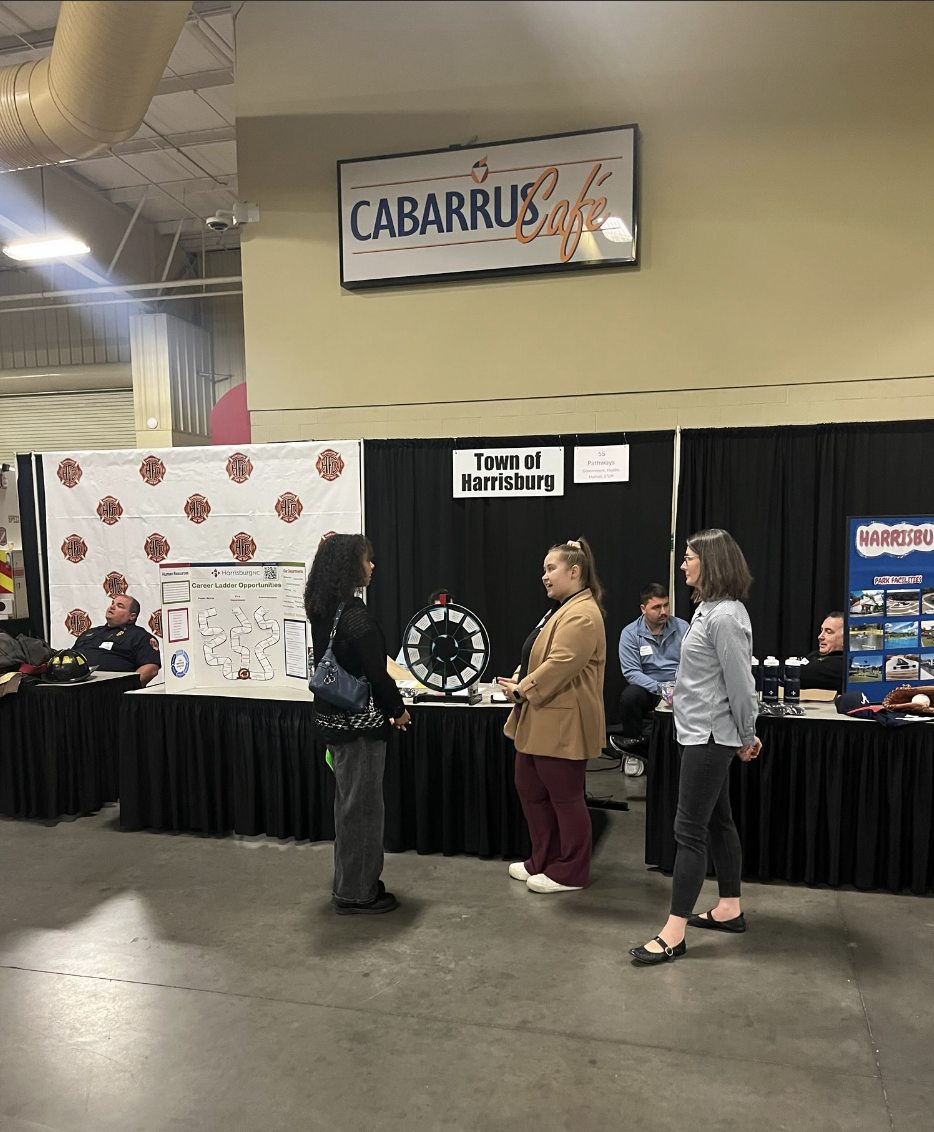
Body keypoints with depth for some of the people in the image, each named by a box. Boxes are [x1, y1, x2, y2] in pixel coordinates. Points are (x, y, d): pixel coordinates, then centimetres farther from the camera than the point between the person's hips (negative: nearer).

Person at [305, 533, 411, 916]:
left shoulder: (322, 611, 5)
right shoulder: (356, 615, -22)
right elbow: (376, 673, -18)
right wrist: (398, 709, -4)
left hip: (332, 717, 9)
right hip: (359, 722, -9)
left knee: (348, 801, 21)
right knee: (362, 805, 4)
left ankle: (349, 882, 35)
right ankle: (356, 893, 17)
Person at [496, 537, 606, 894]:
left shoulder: (582, 615, -18)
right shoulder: (562, 610, 17)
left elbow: (560, 665, -26)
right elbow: (536, 657, 21)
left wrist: (522, 689, -16)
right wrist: (518, 680, 4)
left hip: (561, 725, -11)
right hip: (538, 723, 11)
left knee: (564, 798, 2)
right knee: (530, 789, 17)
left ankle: (570, 872, 17)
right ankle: (542, 861, 31)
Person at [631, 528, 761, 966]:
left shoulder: (725, 616, -21)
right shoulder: (709, 608, 11)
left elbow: (740, 682, -18)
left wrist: (746, 737, -7)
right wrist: (742, 734, 19)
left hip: (709, 736, -10)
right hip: (702, 732, 10)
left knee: (690, 830, -6)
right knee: (716, 821, 18)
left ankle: (674, 933, 1)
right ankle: (729, 909, 31)